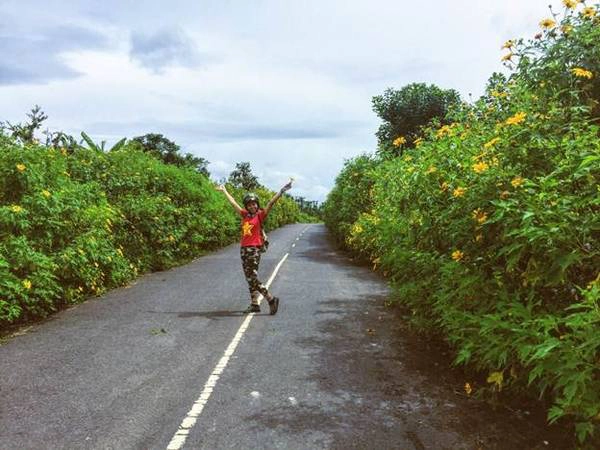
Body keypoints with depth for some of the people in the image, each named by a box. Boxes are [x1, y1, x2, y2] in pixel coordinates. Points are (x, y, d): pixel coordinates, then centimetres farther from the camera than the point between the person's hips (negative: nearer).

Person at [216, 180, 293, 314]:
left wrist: (281, 191, -27)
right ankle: (254, 304, 17)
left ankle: (271, 299, -3)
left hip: (254, 249, -7)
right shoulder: (245, 215, 11)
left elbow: (271, 203, -16)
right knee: (249, 278, 10)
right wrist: (224, 191, 31)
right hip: (243, 249, 7)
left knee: (253, 278, -10)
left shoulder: (260, 215, -4)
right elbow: (233, 202, 21)